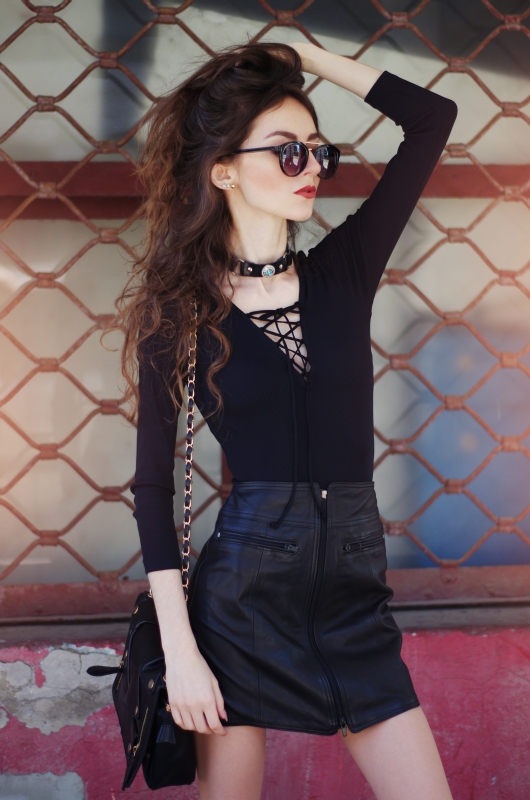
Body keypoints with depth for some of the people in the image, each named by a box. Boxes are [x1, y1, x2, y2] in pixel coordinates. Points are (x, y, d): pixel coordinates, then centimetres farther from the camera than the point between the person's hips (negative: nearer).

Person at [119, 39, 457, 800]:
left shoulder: (344, 271, 5)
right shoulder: (179, 310, -3)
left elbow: (433, 117, 2)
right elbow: (153, 482, -3)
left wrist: (306, 53, 5)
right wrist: (178, 648, -10)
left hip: (355, 586, 3)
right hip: (242, 586, -3)